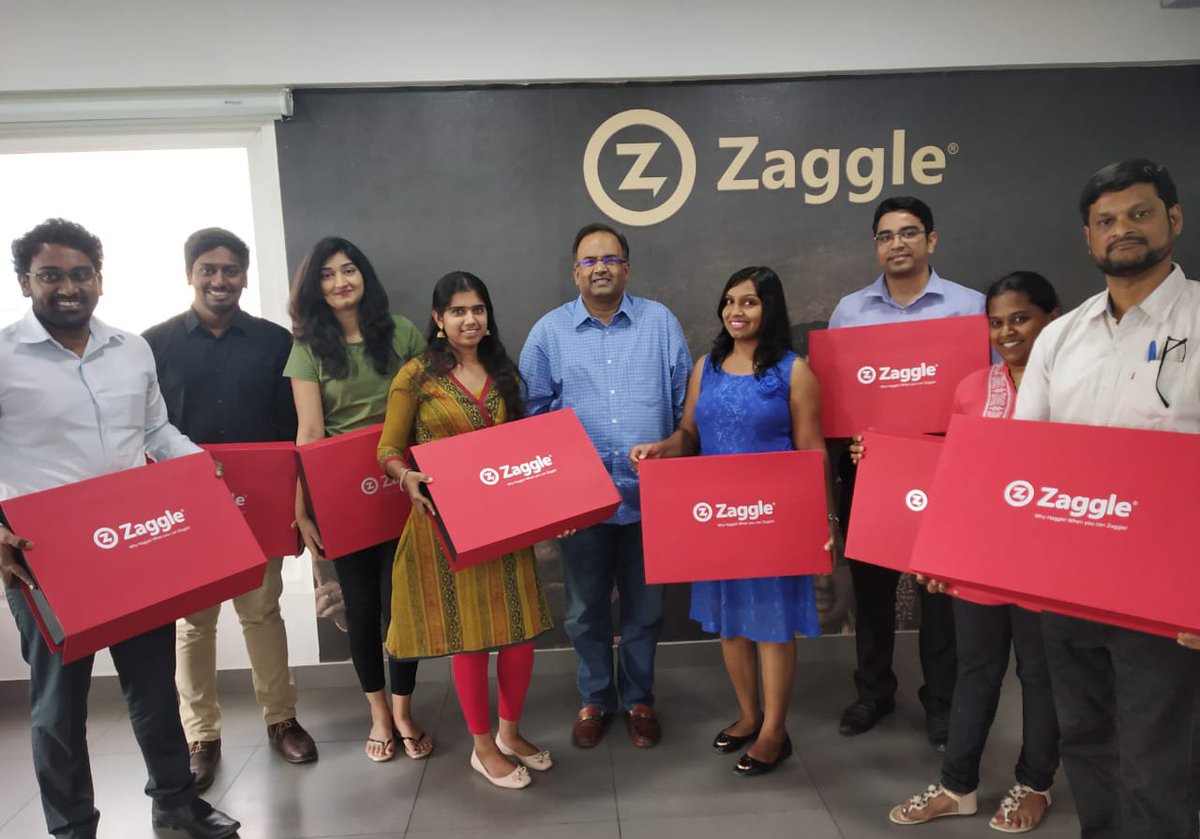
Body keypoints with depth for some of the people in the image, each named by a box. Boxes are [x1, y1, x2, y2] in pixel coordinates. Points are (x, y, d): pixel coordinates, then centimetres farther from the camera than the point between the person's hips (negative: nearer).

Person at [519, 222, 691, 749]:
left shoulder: (661, 323, 3)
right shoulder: (549, 331, 3)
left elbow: (686, 404, 5)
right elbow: (532, 412, 6)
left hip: (649, 494, 0)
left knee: (645, 607, 13)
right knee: (585, 610, 13)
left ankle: (639, 698, 34)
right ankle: (595, 698, 34)